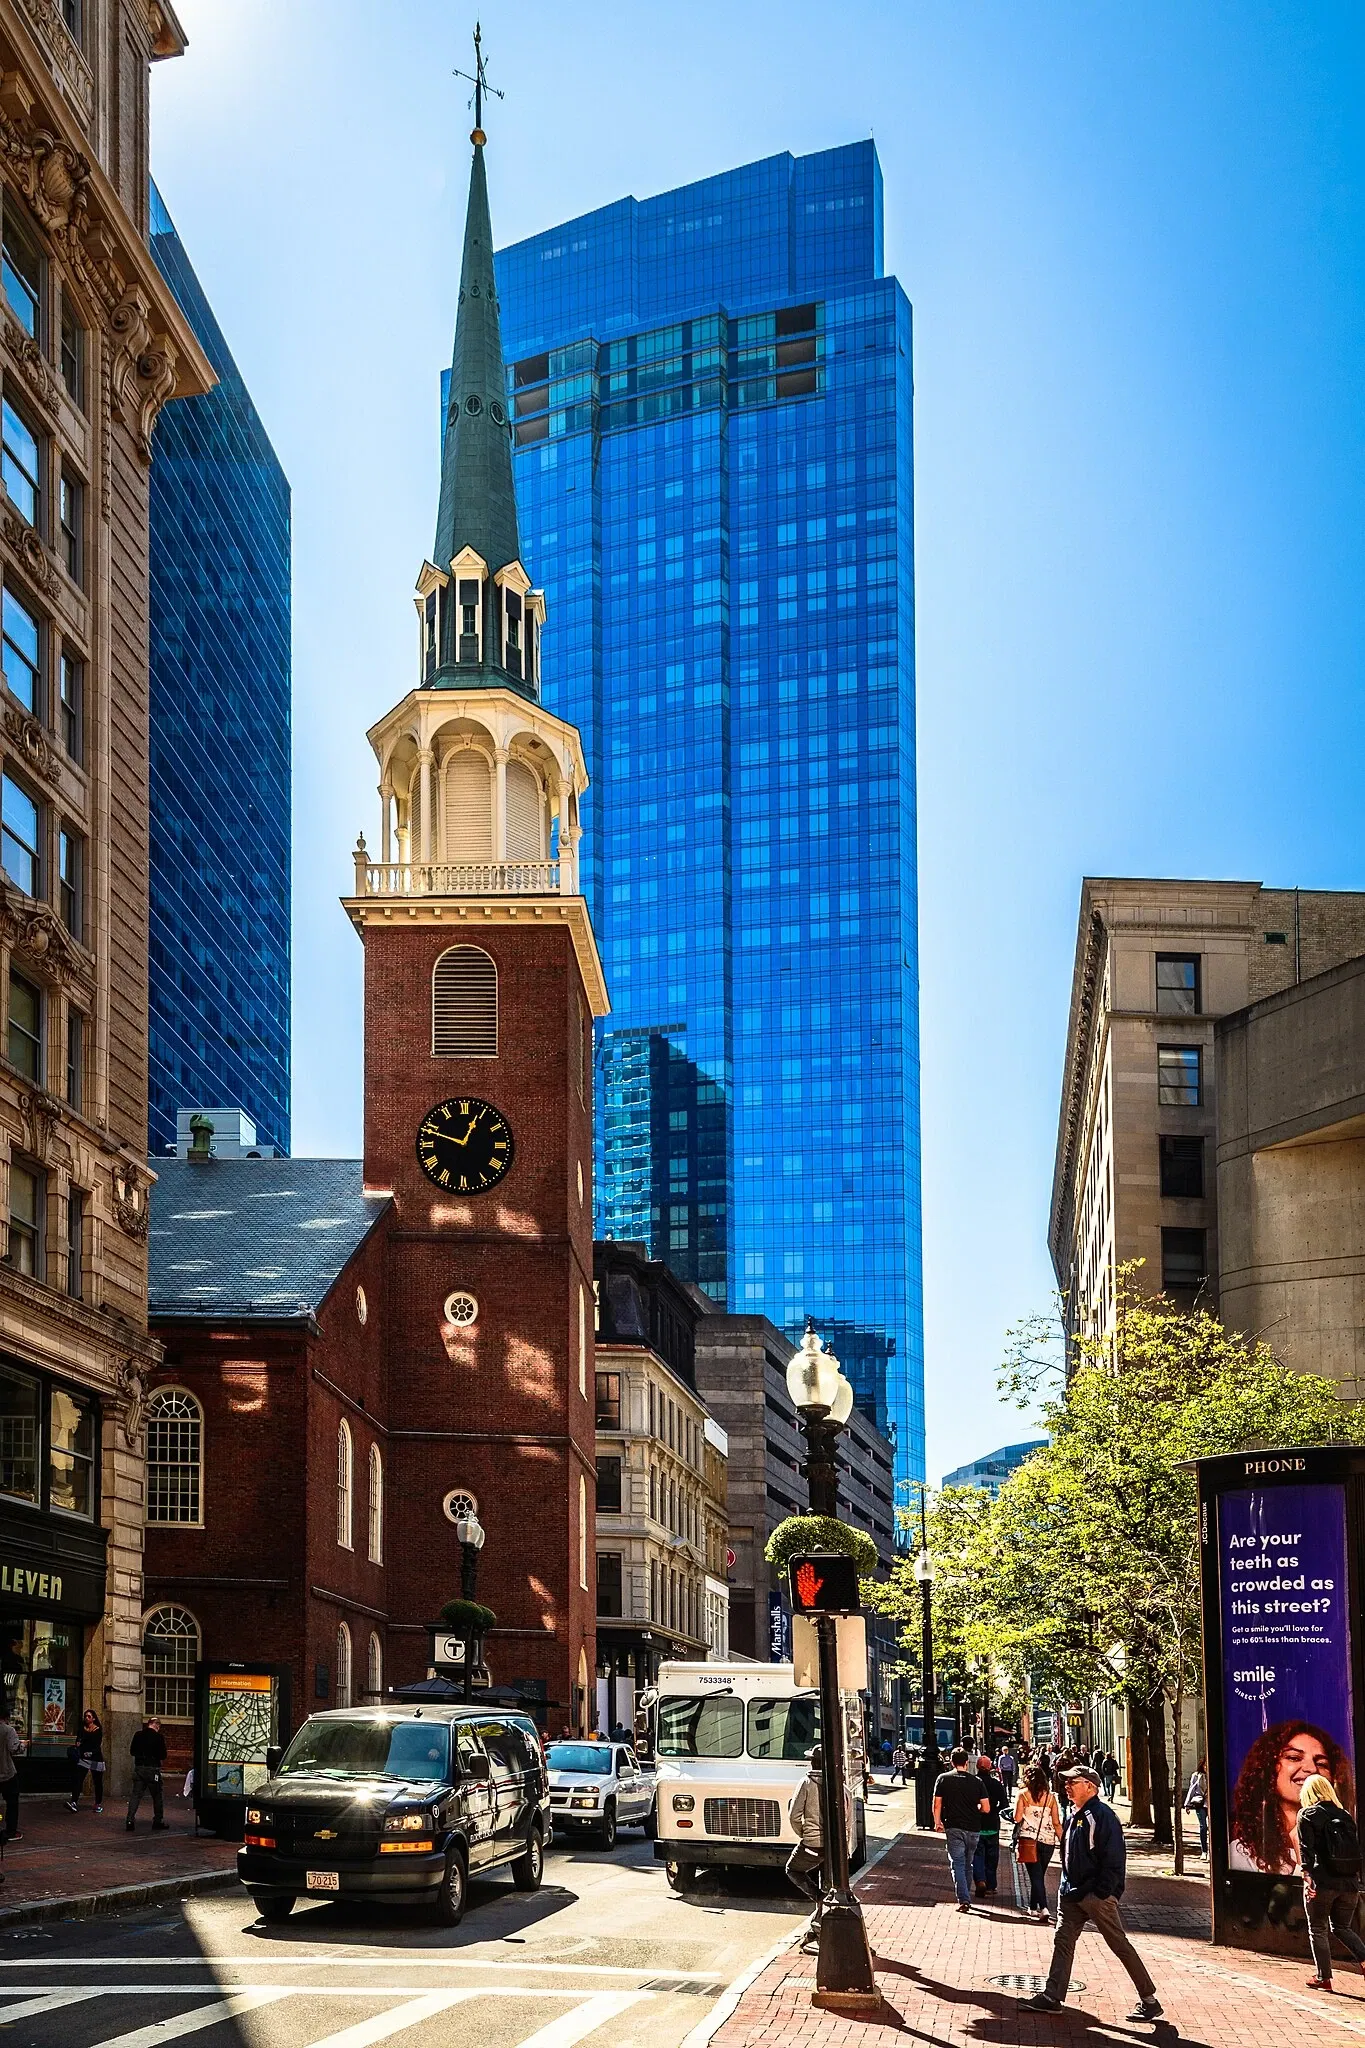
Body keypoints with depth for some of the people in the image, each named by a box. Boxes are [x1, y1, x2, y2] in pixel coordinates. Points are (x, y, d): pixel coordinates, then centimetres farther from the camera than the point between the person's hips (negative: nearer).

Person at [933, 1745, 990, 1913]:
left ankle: (963, 1900, -17)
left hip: (954, 1828, -2)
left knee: (957, 1863, -3)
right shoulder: (976, 1781, 1)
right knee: (968, 1864, 18)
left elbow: (937, 1805, -3)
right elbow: (986, 1808, 0)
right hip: (973, 1828, 2)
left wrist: (937, 1823, 10)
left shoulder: (944, 1779, -1)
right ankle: (966, 1897, 29)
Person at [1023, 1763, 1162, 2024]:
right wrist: (1067, 1886, 16)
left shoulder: (1102, 1816, -15)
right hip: (1072, 1894, 9)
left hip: (1097, 1895, -9)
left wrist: (1102, 1893, -20)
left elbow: (1114, 1860, -17)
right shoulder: (1073, 1815, 13)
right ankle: (1052, 1997, 10)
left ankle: (1149, 2000, 4)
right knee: (1062, 1940, 5)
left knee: (1120, 1945, -3)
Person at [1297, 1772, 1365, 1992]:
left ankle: (1323, 1977, 9)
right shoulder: (1345, 1815, 14)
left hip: (1322, 1882, -5)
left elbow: (1306, 1848, -11)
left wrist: (1308, 1876, -15)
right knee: (1342, 1927, 18)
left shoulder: (1307, 1815, 1)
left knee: (1318, 1930, 8)